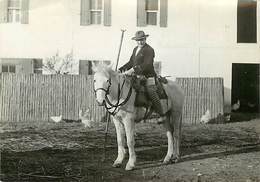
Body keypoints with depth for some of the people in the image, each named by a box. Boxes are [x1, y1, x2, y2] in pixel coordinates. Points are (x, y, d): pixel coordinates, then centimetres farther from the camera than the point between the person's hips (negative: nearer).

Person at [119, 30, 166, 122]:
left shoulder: (149, 50, -9)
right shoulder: (135, 49, 17)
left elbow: (146, 64, -22)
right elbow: (131, 62, 23)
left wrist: (132, 70, -31)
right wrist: (120, 70, 8)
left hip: (148, 76, -8)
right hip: (137, 76, 8)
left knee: (152, 94, -22)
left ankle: (162, 115, -11)